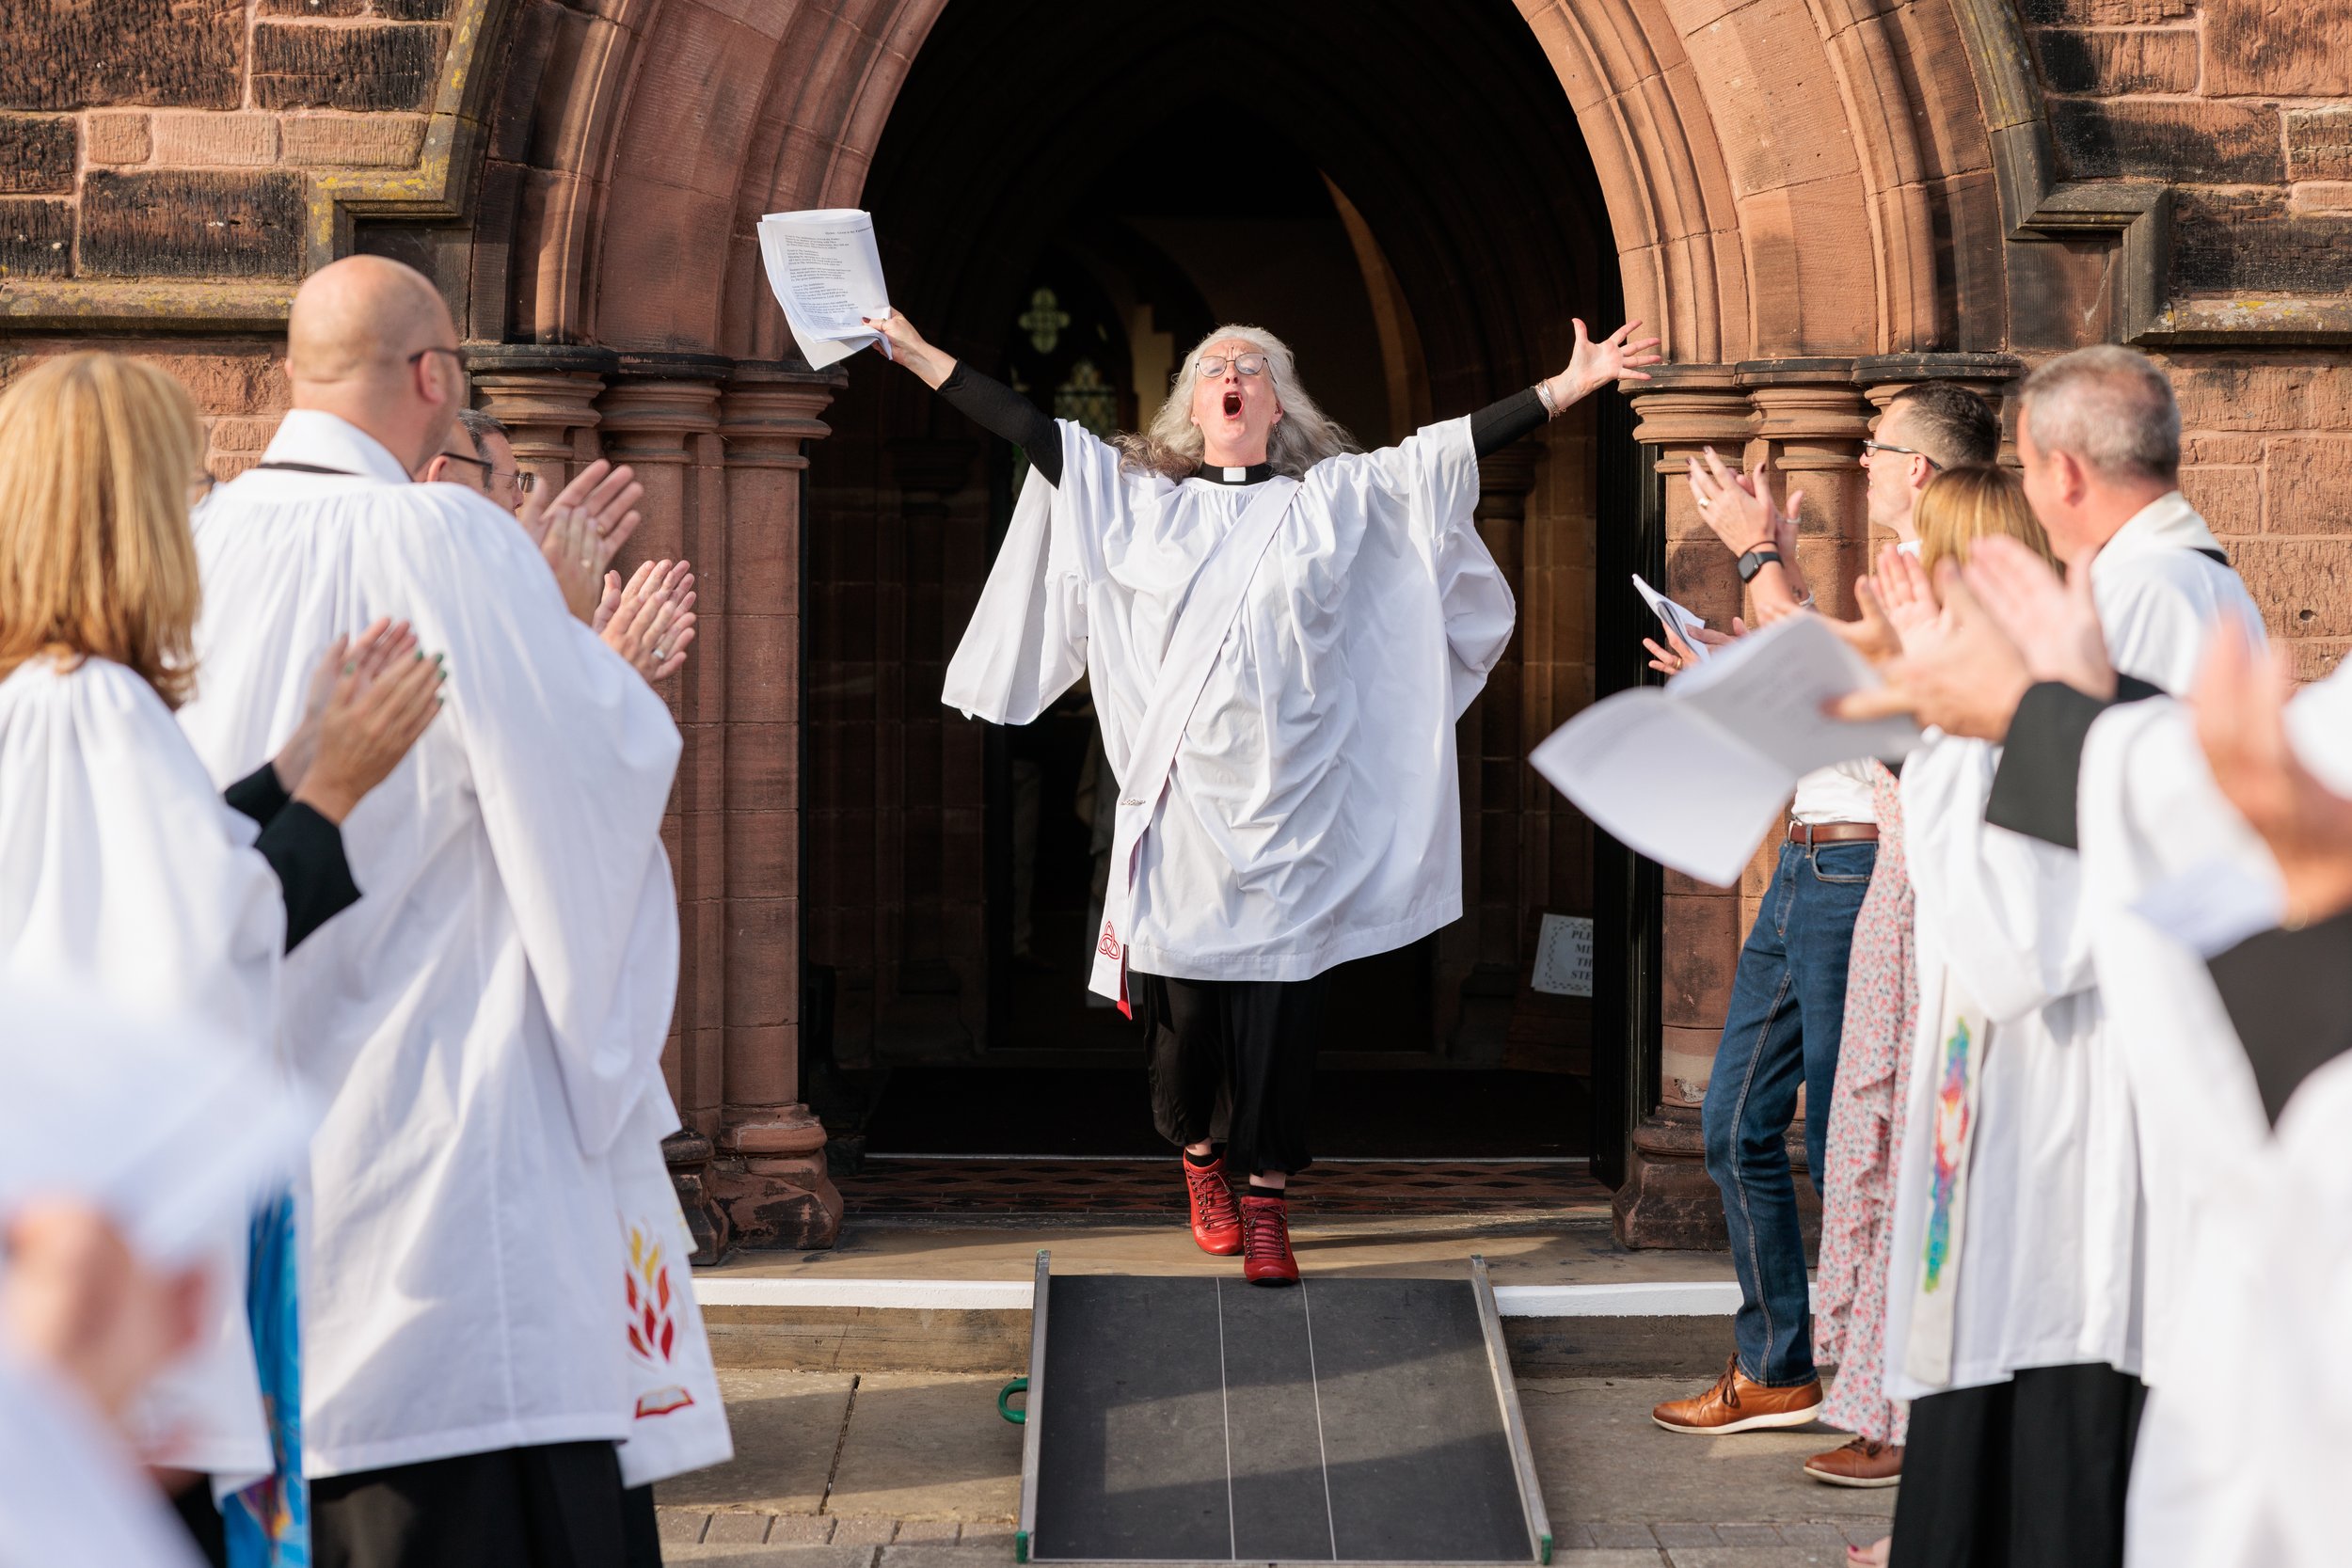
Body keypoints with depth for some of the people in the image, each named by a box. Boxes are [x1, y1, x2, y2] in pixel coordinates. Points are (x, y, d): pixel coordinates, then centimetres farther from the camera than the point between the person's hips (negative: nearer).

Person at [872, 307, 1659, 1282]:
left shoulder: (1335, 499, 9)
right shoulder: (1138, 497, 10)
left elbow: (1452, 447, 6)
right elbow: (1029, 430, 8)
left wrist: (1571, 387, 1)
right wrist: (915, 353, 5)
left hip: (1290, 801, -1)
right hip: (1184, 797, 1)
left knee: (1279, 998, -5)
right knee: (1185, 988, 2)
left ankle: (1265, 1201, 0)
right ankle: (1202, 1163, 25)